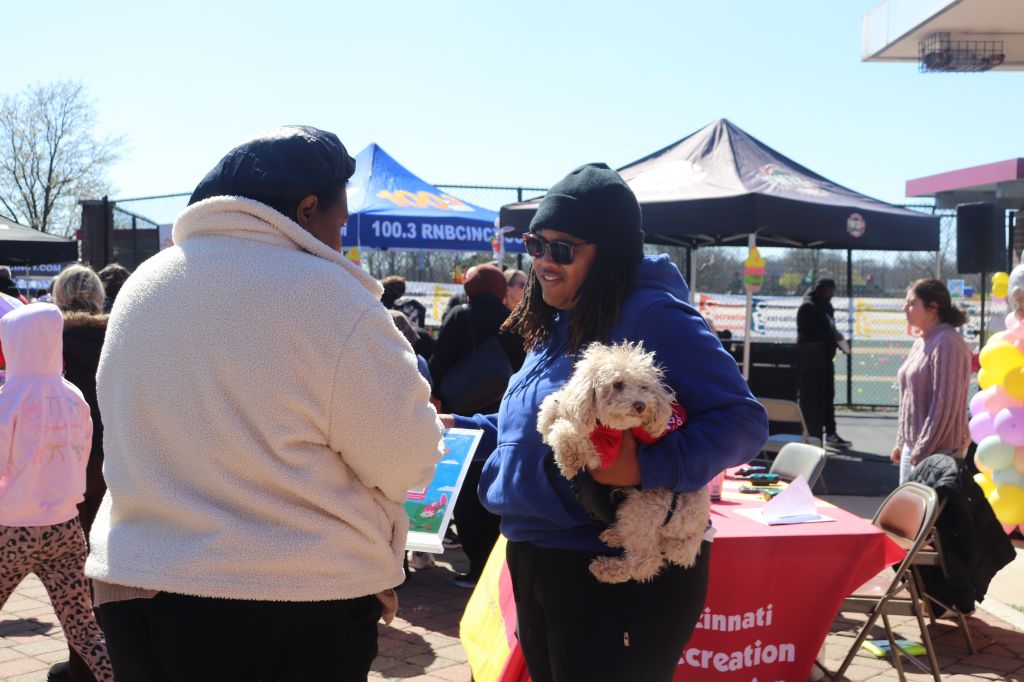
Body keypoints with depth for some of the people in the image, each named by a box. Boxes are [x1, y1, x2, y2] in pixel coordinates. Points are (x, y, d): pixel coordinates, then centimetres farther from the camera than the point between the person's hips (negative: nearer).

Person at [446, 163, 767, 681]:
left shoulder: (651, 317, -17)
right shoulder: (557, 326, 11)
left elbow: (742, 420, -21)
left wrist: (648, 468, -34)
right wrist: (465, 429, 14)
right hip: (537, 562, 9)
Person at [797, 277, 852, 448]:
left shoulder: (825, 307, 17)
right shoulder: (808, 307, -12)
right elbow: (807, 334, -19)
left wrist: (836, 338, 5)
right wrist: (832, 335, -20)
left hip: (825, 359, 9)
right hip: (811, 361, -9)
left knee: (827, 397, 12)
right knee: (812, 400, -6)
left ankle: (831, 433, 18)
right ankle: (812, 435, -2)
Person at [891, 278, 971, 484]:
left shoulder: (947, 343, -15)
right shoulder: (921, 342, 13)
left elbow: (945, 404, -19)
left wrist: (923, 450, -19)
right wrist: (902, 442, 17)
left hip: (939, 450, -9)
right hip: (913, 447, 9)